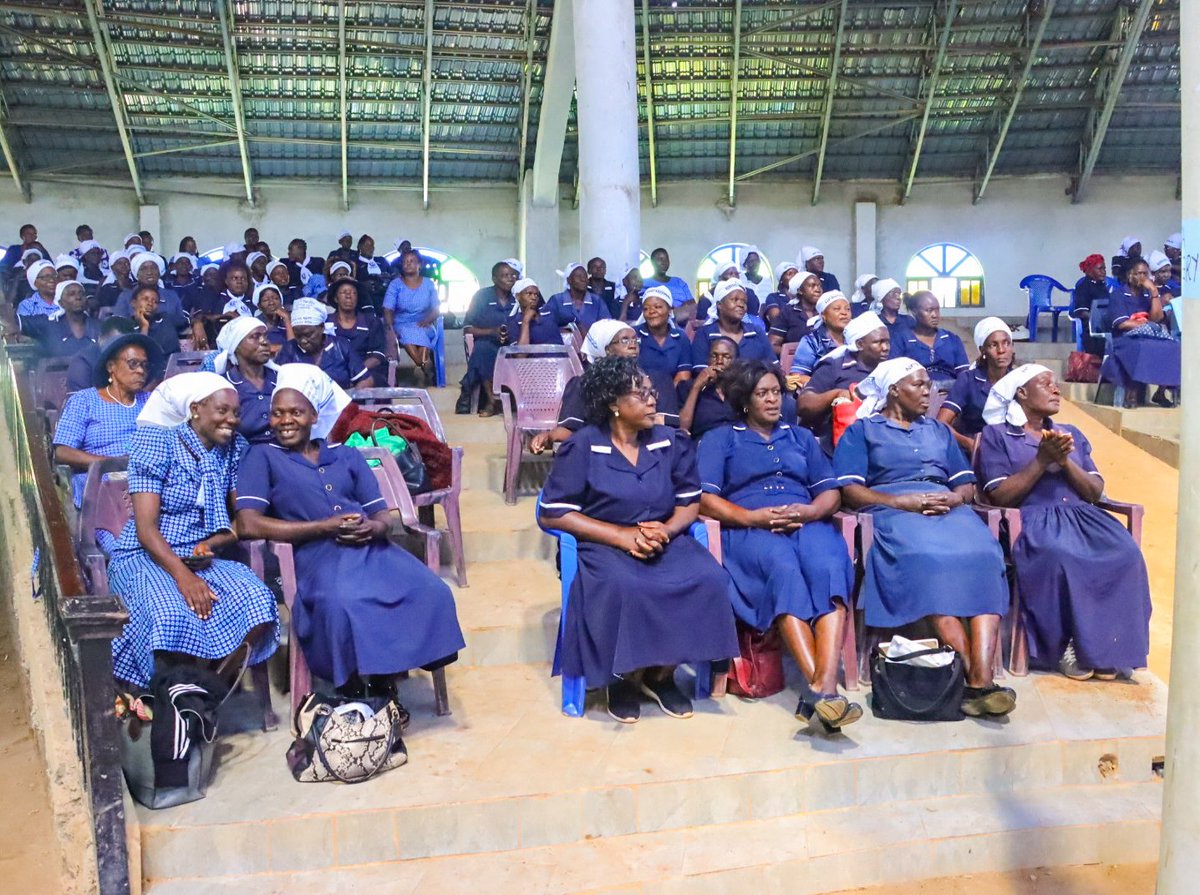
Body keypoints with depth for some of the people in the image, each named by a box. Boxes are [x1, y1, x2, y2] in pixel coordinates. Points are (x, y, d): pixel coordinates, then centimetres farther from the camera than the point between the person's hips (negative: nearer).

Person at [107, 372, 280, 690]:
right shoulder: (160, 443, -6)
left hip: (204, 557, 4)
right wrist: (182, 575, -27)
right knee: (173, 616, -36)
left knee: (257, 599, -27)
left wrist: (212, 544, -13)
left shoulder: (234, 448, 7)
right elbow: (146, 528, -13)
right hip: (146, 555, -4)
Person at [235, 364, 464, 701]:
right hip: (319, 554, -4)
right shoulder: (263, 457, 12)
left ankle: (386, 680, -6)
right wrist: (324, 527, -10)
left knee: (433, 592, -24)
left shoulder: (348, 456, 24)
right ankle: (353, 692, -13)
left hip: (371, 548, 4)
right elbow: (248, 525, -4)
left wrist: (375, 527, -9)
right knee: (341, 604, -38)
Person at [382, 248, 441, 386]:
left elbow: (437, 310, 5)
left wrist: (427, 320, -16)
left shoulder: (428, 284, 10)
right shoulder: (395, 284, 6)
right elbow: (388, 310, -4)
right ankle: (427, 369, -35)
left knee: (419, 335, -36)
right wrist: (390, 329, -23)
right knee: (408, 334, -36)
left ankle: (422, 371, -34)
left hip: (424, 326, 1)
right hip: (402, 325, 0)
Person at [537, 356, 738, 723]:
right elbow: (552, 514, -9)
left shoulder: (671, 442, 7)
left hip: (666, 541, 4)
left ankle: (661, 674, -4)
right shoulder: (582, 447, -5)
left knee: (709, 579, -26)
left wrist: (665, 530, -15)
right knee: (624, 588, -37)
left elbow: (691, 502, 9)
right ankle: (623, 677, -7)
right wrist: (622, 535, -17)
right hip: (605, 545, -4)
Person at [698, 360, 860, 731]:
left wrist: (808, 512, -5)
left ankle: (823, 687, -47)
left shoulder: (802, 437, 29)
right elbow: (704, 498, 4)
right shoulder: (719, 439, 19)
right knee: (784, 568, -38)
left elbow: (831, 493, 18)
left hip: (807, 523, 3)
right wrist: (751, 517, -13)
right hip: (749, 529, -2)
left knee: (829, 566, -34)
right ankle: (820, 688, -44)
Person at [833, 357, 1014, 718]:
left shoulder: (939, 431, 32)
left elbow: (967, 484, 22)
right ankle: (971, 678, -38)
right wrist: (904, 501, -11)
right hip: (893, 510, -4)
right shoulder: (862, 431, 17)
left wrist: (954, 498, -3)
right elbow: (849, 490, 2)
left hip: (948, 508, 4)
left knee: (983, 557, -30)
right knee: (929, 560, -37)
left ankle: (982, 678, -41)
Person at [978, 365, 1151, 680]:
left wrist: (1066, 461, -3)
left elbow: (1096, 492, 14)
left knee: (1126, 555, -27)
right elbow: (1000, 496, -5)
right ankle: (1066, 645, -18)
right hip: (1032, 520, -5)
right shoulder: (996, 435, 8)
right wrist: (1042, 460, -10)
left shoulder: (1072, 434, 24)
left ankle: (1108, 646, -18)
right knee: (1059, 558, -37)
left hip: (1081, 516, 5)